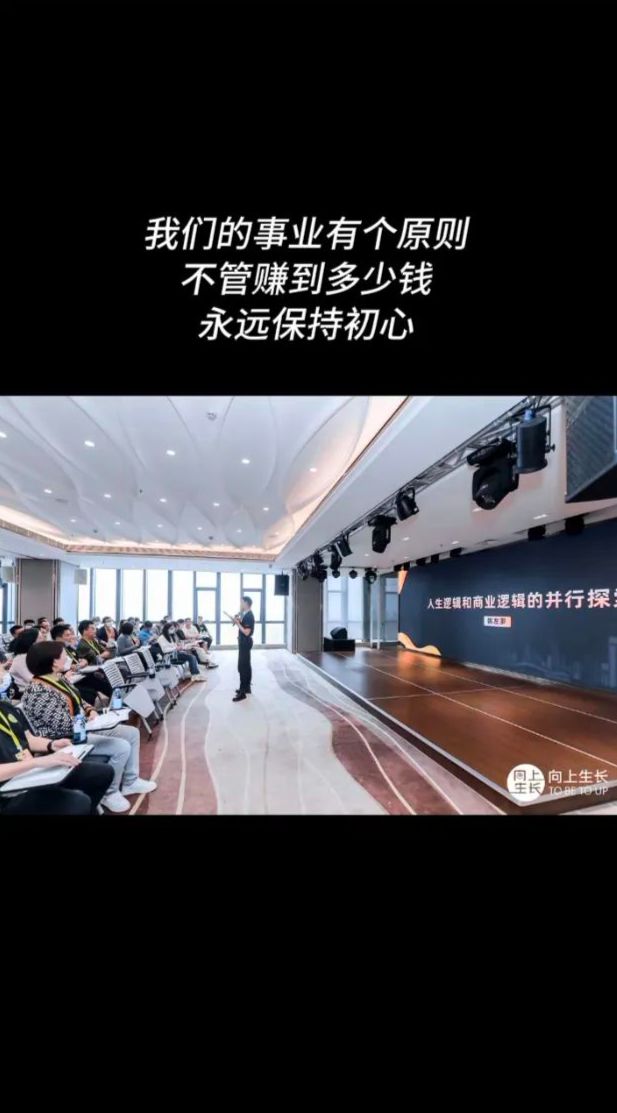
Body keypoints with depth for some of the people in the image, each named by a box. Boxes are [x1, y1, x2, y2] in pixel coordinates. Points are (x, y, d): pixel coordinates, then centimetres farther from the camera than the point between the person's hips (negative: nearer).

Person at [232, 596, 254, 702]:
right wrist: (239, 621, 2)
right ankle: (246, 688, 26)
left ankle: (242, 692, -7)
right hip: (244, 642, 11)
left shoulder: (249, 615, -19)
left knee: (242, 666, -9)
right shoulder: (246, 614, 11)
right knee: (246, 665, 16)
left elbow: (247, 632, -23)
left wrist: (237, 623, -18)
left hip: (245, 642, -11)